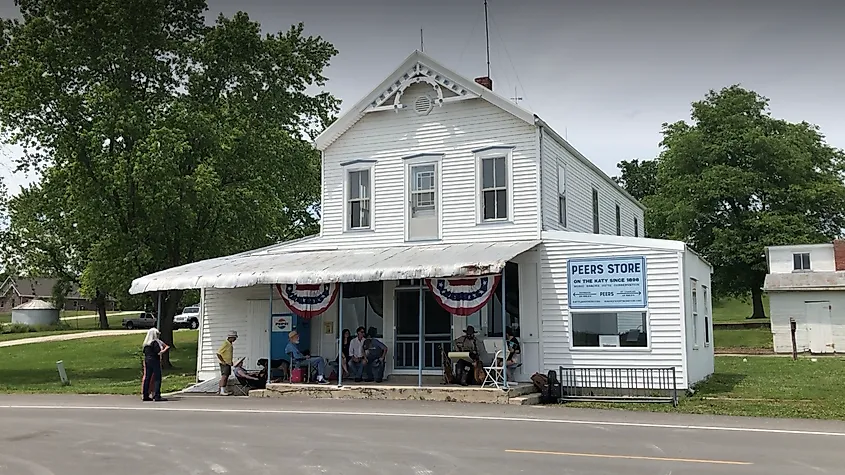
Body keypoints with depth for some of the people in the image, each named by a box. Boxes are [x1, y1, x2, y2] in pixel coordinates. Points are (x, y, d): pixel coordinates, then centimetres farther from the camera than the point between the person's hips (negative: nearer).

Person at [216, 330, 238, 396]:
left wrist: (231, 361, 16)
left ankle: (224, 390, 15)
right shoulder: (225, 344, -16)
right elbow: (218, 353, -19)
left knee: (226, 377, 10)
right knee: (224, 376, -11)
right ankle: (222, 391, -12)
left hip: (228, 363, 9)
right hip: (224, 363, -9)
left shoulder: (230, 344, 13)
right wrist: (223, 362, -19)